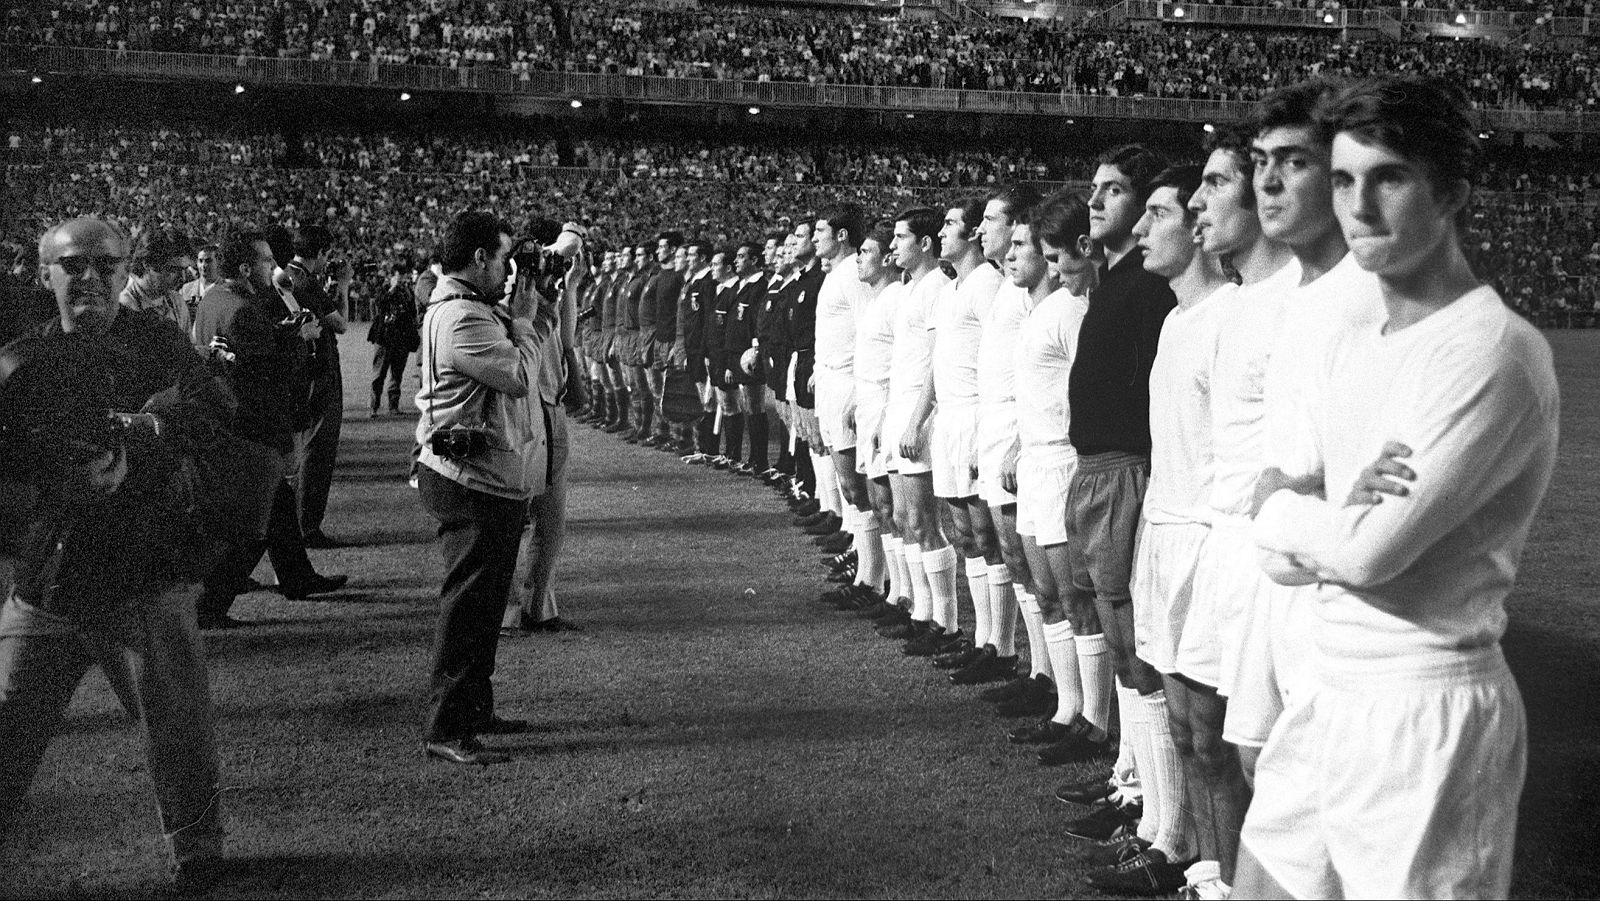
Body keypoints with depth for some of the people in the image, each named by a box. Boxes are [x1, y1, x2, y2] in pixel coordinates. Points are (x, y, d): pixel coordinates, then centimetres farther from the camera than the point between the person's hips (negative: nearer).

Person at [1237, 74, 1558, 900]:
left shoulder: (1494, 351, -16)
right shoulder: (1347, 348, 9)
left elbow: (1369, 552, -22)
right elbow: (1282, 556, 5)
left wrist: (1280, 506, -3)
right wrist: (1343, 512, -15)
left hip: (1428, 714, -7)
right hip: (1326, 694, 8)